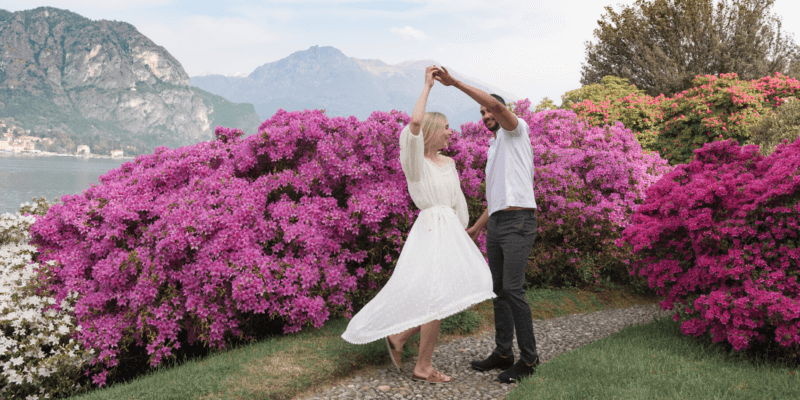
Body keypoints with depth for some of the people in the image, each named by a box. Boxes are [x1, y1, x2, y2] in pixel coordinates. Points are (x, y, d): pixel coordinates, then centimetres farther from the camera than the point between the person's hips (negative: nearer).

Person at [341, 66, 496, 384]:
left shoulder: (448, 163, 16)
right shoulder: (413, 159, -7)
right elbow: (414, 123, -25)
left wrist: (464, 237, 14)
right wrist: (427, 85, -15)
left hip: (450, 231, 8)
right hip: (430, 230, -8)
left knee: (448, 295, 2)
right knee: (437, 296, -9)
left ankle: (398, 336, 18)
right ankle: (423, 367, 6)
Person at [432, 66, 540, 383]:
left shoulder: (516, 130, 2)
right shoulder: (495, 150, 26)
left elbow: (497, 105, -20)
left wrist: (455, 83, -19)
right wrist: (476, 227, 27)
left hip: (518, 223, -9)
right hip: (496, 225, 9)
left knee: (513, 289, -14)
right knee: (499, 289, 9)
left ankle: (528, 358, -6)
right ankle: (503, 353, 17)